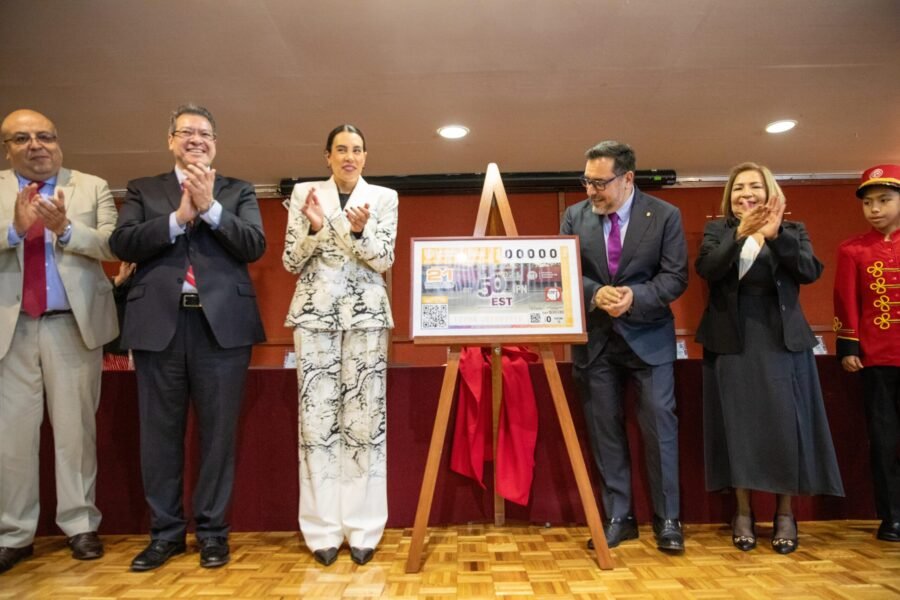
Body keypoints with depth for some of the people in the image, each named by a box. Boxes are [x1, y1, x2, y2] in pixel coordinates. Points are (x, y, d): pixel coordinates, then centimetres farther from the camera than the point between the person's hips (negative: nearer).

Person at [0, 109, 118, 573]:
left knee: (75, 428, 7)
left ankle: (80, 525, 19)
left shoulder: (93, 188, 6)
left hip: (73, 324, -1)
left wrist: (66, 229, -22)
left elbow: (112, 245, -7)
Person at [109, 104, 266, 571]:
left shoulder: (238, 192, 12)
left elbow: (254, 245, -3)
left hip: (221, 322, -1)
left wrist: (209, 206, -12)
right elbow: (121, 243, 0)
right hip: (158, 323, 2)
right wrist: (179, 217, -10)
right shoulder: (143, 190, 15)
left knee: (218, 431, 4)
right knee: (159, 432, 8)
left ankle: (212, 530, 18)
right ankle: (166, 532, 23)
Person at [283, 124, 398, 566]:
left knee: (365, 418, 0)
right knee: (317, 417, 1)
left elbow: (384, 261, -1)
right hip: (315, 313, 1)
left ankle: (363, 529, 10)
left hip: (366, 315, 0)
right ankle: (322, 529, 11)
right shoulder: (304, 193, 8)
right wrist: (314, 228, -12)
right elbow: (291, 262, 4)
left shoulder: (384, 197, 6)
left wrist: (360, 231, -18)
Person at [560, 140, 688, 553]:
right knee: (604, 430, 7)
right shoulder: (574, 216, 4)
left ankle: (667, 519, 17)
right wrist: (595, 293, -19)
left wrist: (634, 296, -22)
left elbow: (675, 277, -6)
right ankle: (618, 518, 21)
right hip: (594, 339, 2)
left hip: (648, 337, -2)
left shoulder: (665, 215, -2)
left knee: (659, 426, 0)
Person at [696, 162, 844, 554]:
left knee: (786, 425, 1)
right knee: (738, 425, 2)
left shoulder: (793, 231, 8)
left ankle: (785, 513, 15)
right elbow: (706, 269, -12)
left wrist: (776, 235, -23)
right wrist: (740, 234, -26)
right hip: (732, 342, 0)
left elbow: (811, 271, -10)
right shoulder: (716, 231, 7)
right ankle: (743, 512, 13)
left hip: (783, 341, 1)